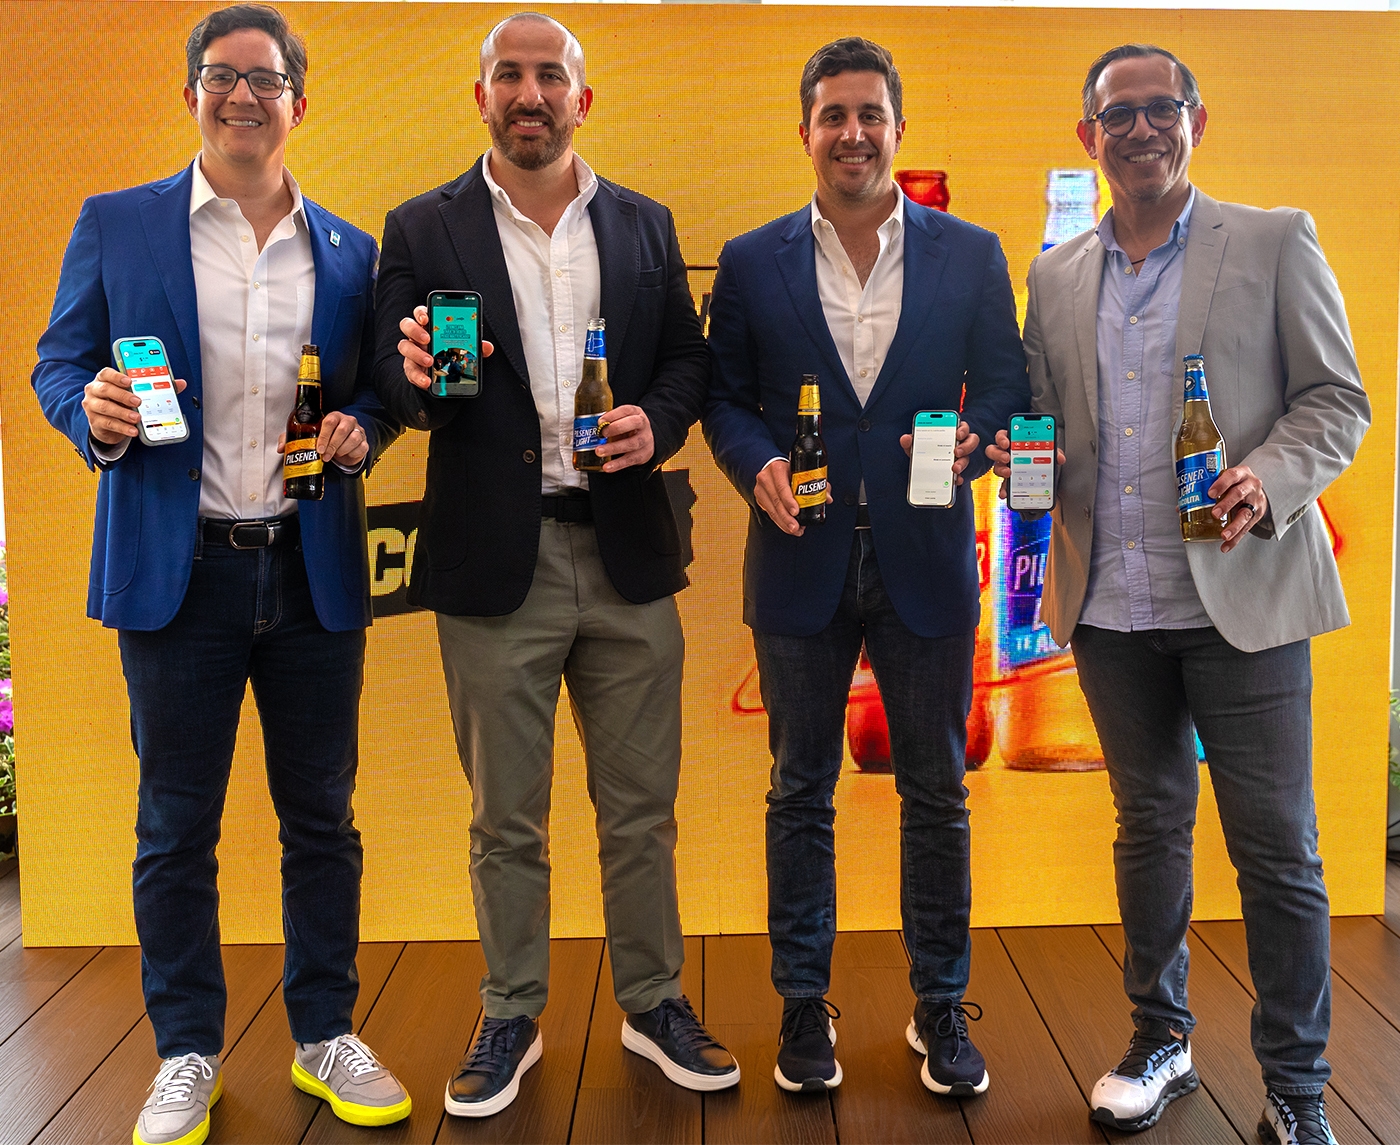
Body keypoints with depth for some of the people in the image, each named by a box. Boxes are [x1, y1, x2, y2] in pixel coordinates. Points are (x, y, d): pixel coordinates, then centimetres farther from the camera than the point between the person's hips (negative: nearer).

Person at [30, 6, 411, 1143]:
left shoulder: (348, 250, 10)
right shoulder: (117, 226, 5)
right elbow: (58, 364, 6)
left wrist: (361, 429, -7)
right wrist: (92, 410, -15)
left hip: (314, 569, 2)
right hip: (176, 568, -1)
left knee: (322, 815, 10)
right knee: (176, 825, 7)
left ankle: (327, 1036, 26)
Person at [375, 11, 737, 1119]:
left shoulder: (645, 225, 11)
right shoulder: (422, 230, 4)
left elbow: (688, 355, 12)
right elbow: (395, 386, 1)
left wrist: (657, 421, -9)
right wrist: (422, 377, -22)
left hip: (627, 551, 2)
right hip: (496, 560, -1)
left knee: (642, 805, 11)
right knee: (506, 817, 9)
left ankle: (653, 1002, 29)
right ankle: (511, 1019, 27)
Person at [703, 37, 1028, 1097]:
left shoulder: (972, 254, 5)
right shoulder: (751, 261, 5)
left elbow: (1008, 388, 6)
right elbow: (723, 396, 7)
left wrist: (974, 443, -15)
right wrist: (756, 464, -13)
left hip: (926, 559, 0)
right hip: (802, 561, 0)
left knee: (937, 793, 9)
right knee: (801, 793, 10)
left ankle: (941, 1007, 26)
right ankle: (805, 1005, 25)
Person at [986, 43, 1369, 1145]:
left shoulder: (1276, 242, 3)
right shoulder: (1057, 276, 12)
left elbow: (1337, 399, 0)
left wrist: (1267, 484, -17)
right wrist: (1018, 453, -5)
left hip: (1242, 596, -3)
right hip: (1110, 603, 3)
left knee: (1276, 846, 1)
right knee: (1150, 824, 14)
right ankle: (1160, 1040, 31)